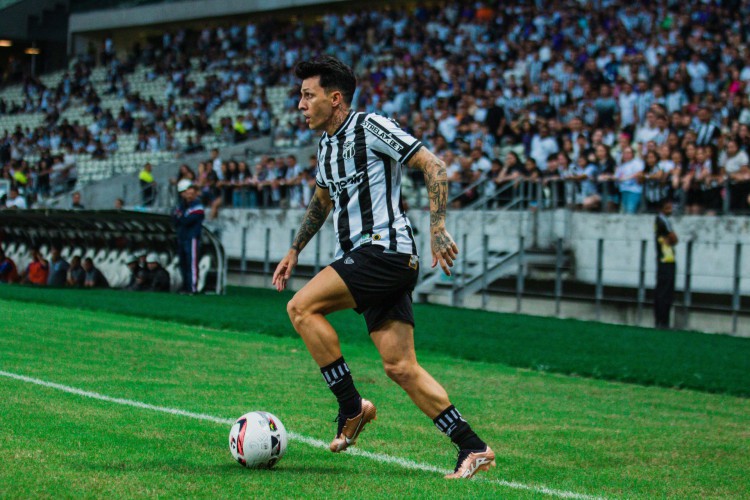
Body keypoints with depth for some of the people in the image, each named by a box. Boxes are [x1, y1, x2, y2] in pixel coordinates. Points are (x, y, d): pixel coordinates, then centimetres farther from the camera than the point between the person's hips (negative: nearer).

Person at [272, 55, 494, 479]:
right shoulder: (326, 144, 17)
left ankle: (352, 407, -7)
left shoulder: (370, 127, -9)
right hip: (363, 256, 9)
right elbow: (322, 201, 35)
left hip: (386, 250, -9)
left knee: (302, 308, -16)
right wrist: (294, 251, 31)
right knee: (401, 367, 1)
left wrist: (437, 227, -20)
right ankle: (473, 448, 2)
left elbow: (433, 166, -12)